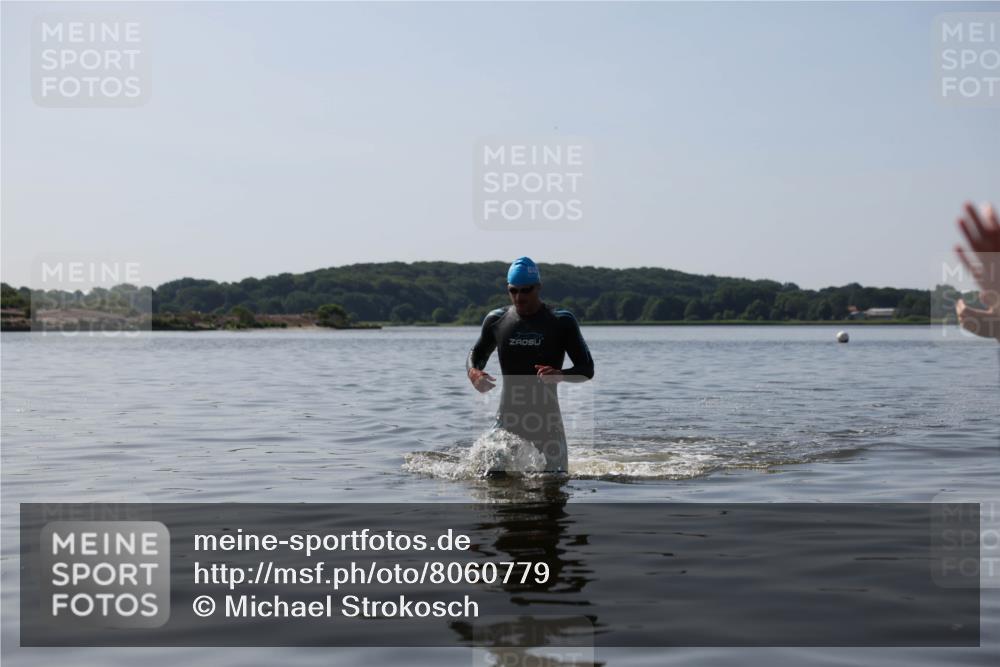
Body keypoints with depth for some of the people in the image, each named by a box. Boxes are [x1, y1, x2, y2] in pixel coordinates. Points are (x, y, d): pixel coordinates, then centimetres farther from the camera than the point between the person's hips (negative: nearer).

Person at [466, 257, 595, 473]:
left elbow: (587, 369, -4)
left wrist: (561, 375, -26)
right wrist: (473, 372, -5)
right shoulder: (496, 320, 4)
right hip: (507, 419, 1)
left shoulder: (561, 321, -4)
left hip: (547, 420, -1)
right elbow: (477, 354, 19)